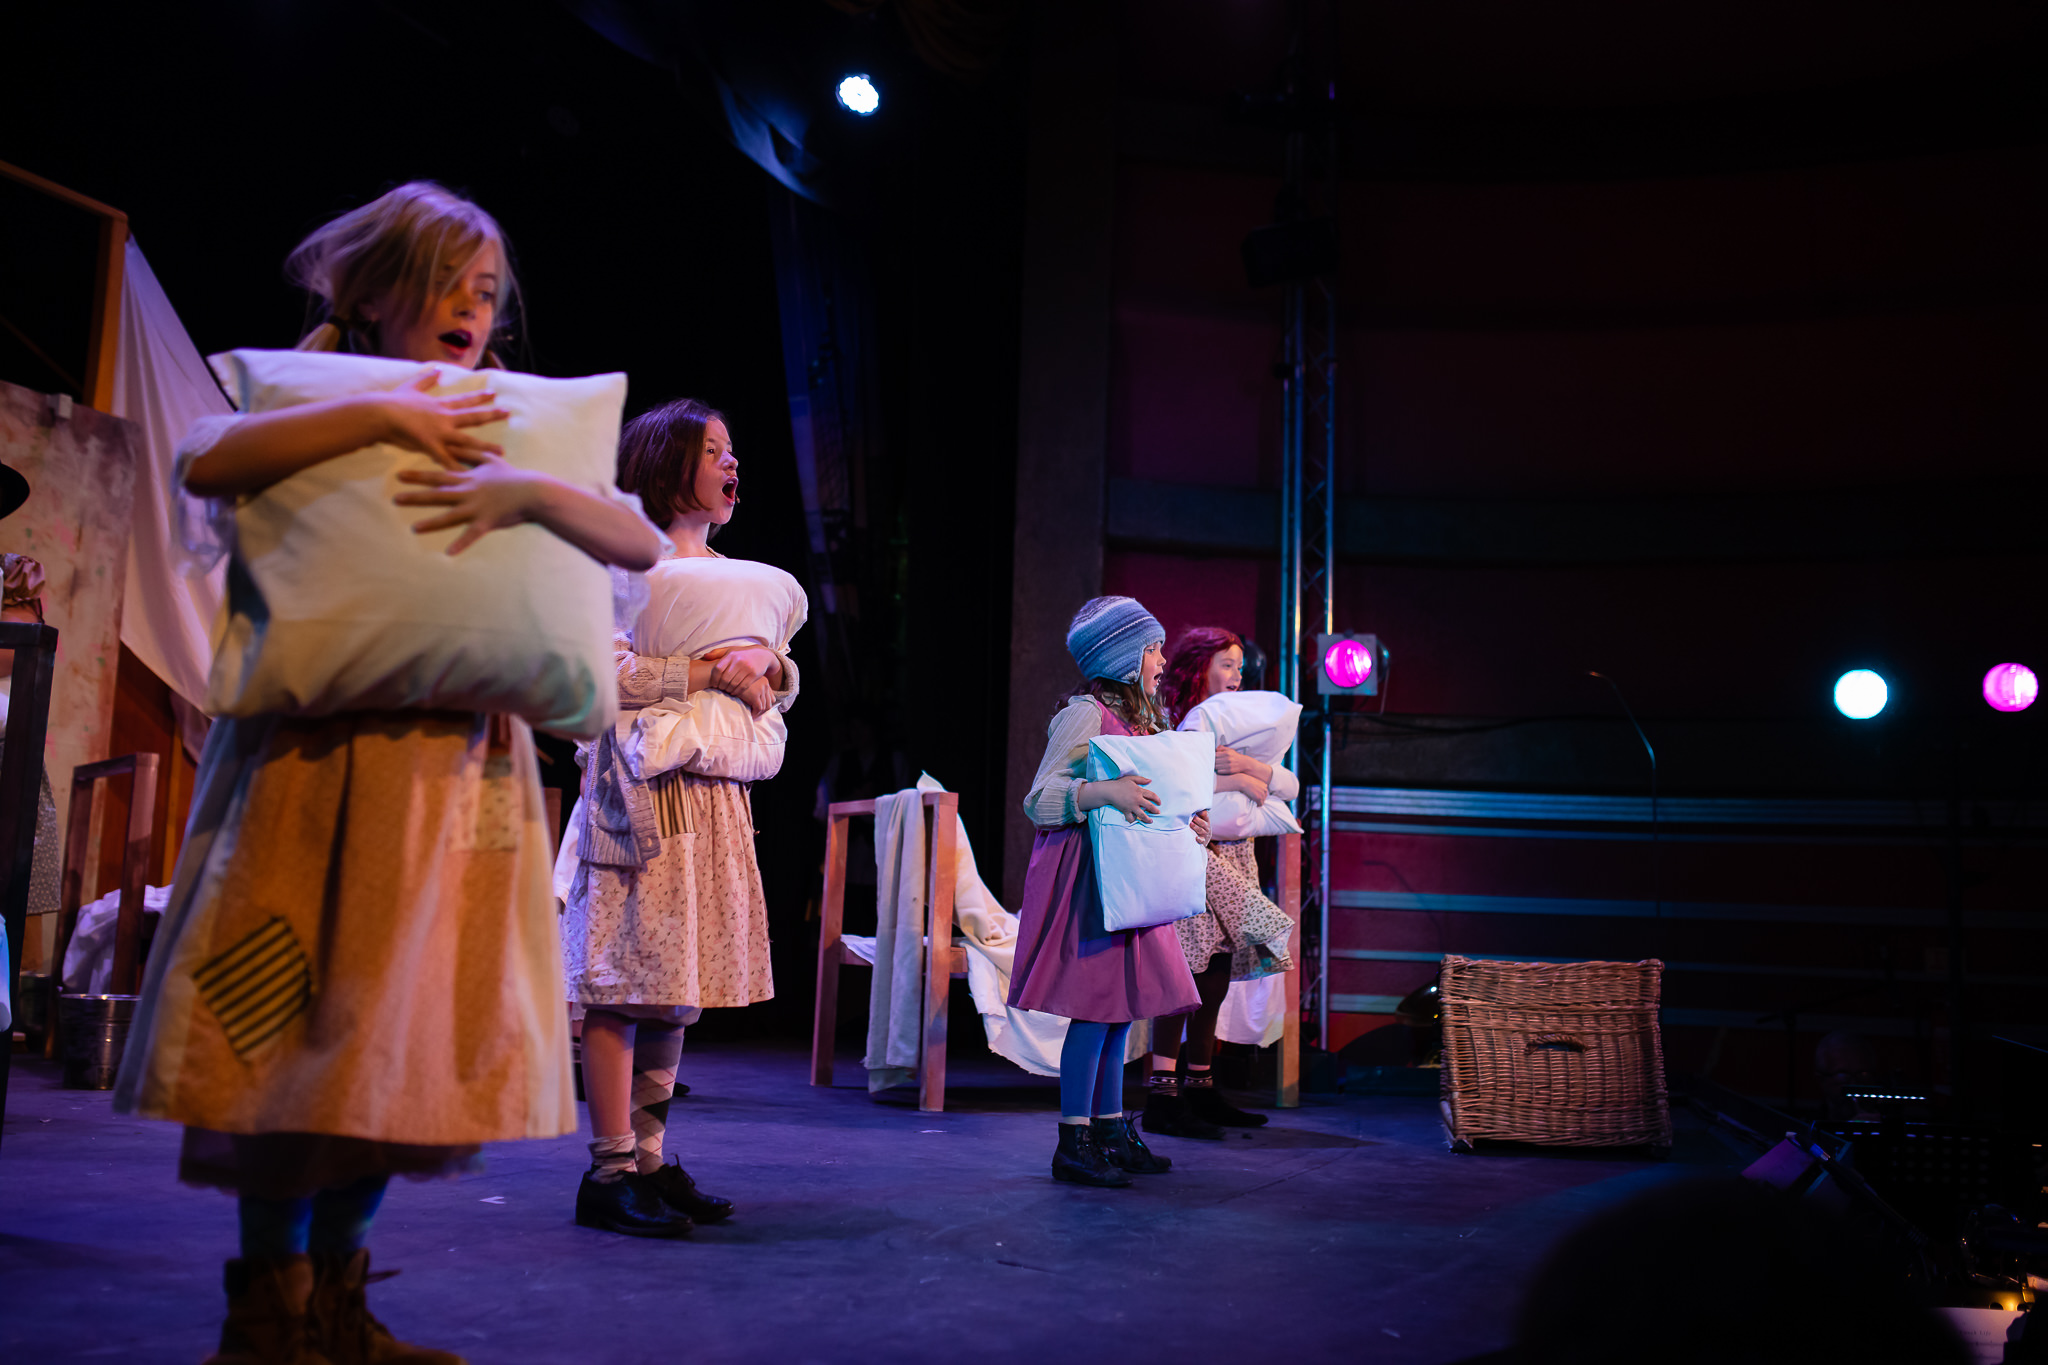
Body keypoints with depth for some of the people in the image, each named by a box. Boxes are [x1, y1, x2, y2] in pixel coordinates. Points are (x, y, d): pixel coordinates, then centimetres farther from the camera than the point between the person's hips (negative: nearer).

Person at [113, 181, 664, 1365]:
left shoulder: (508, 433, 16)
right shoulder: (311, 404, 8)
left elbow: (643, 545, 1)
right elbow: (204, 461, -15)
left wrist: (533, 489, -16)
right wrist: (380, 413, -17)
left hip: (462, 765, 4)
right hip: (319, 755, -4)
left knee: (413, 1035, 5)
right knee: (303, 1029, -5)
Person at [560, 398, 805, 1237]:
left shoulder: (739, 579, 22)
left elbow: (784, 685, 21)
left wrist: (767, 666, -1)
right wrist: (705, 671, -14)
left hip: (713, 795, 8)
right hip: (642, 788, -8)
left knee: (677, 980, 8)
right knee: (624, 978, -7)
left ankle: (649, 1159, 14)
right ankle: (610, 1170, -3)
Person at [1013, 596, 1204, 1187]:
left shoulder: (1140, 718, 18)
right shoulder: (1084, 714, -10)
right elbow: (1038, 800, -16)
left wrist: (1185, 823, 8)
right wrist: (1102, 793, -30)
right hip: (1086, 877, -9)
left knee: (1120, 1007, 11)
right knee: (1096, 1007, -8)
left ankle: (1110, 1132, 19)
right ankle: (1073, 1145, -1)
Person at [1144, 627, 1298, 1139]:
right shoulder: (1166, 722, -2)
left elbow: (1289, 786, 9)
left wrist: (1246, 765, -10)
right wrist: (1238, 782, -15)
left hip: (1232, 861, 7)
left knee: (1217, 971, 5)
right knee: (1185, 973, -13)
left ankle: (1200, 1090, 12)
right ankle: (1162, 1098, -12)